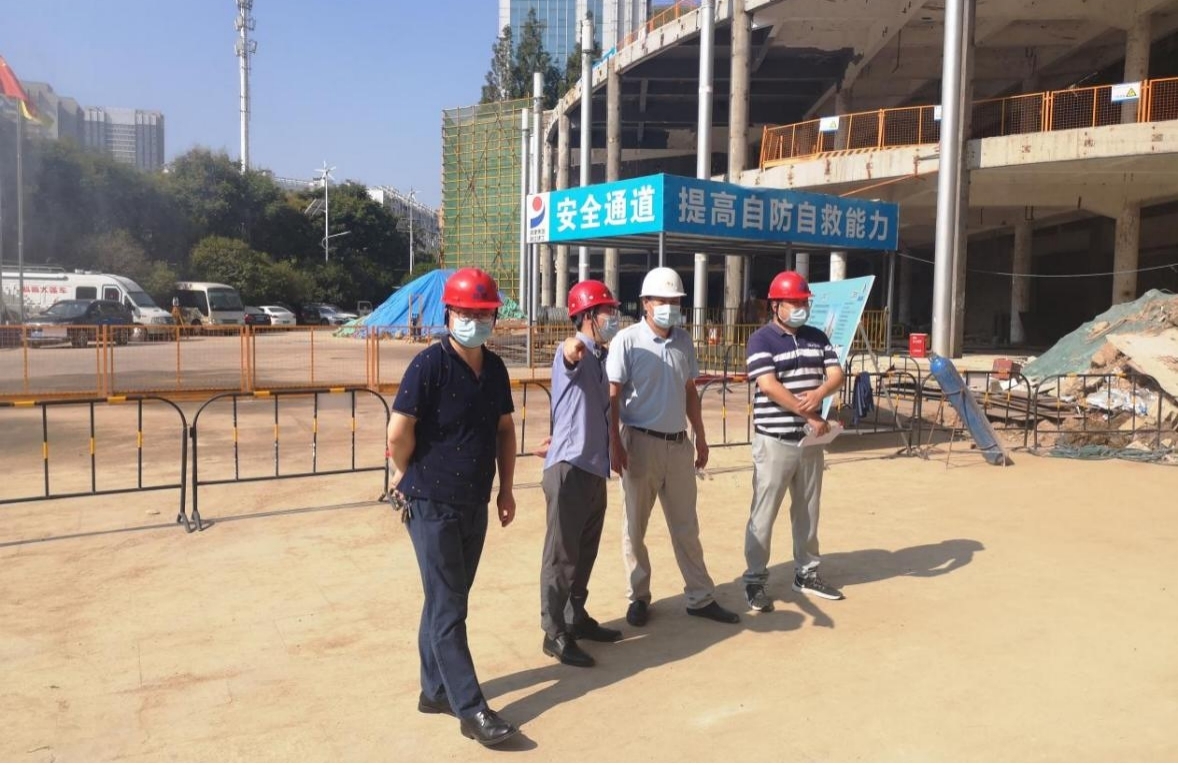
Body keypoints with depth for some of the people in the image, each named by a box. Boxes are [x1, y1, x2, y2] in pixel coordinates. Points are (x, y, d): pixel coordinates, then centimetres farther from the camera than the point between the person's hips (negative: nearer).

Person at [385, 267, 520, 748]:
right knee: (448, 607, -1)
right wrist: (416, 478, 0)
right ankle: (471, 710, 5)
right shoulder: (429, 364, -15)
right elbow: (398, 434, -15)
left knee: (448, 600, 16)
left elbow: (504, 430, 15)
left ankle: (435, 690, 29)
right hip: (432, 504, -7)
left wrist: (506, 489, 12)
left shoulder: (495, 368, 6)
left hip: (475, 504, 7)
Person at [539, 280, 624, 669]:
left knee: (585, 552, 19)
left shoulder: (599, 358, 14)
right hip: (569, 469, -9)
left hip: (595, 468, 9)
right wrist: (574, 346, -63)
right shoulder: (575, 352, -14)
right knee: (562, 554, -1)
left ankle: (577, 618, 33)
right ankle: (555, 633, 8)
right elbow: (569, 352, -41)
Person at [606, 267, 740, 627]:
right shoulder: (627, 341, -9)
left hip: (678, 444, 5)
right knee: (635, 526, 8)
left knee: (686, 526, 12)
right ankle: (639, 597, 22)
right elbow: (611, 397, -11)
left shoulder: (684, 340, 7)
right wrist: (614, 444, -17)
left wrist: (700, 437, 13)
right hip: (640, 442, -5)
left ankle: (700, 597, 21)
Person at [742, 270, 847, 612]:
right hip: (774, 441, -6)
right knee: (763, 513, -1)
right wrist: (810, 418, -21)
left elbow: (836, 375, 4)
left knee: (808, 510, 15)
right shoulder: (761, 340, -8)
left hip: (811, 439, 6)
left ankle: (806, 573, 29)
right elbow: (770, 386, -19)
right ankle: (755, 580, 9)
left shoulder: (817, 337, 11)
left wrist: (819, 393, -19)